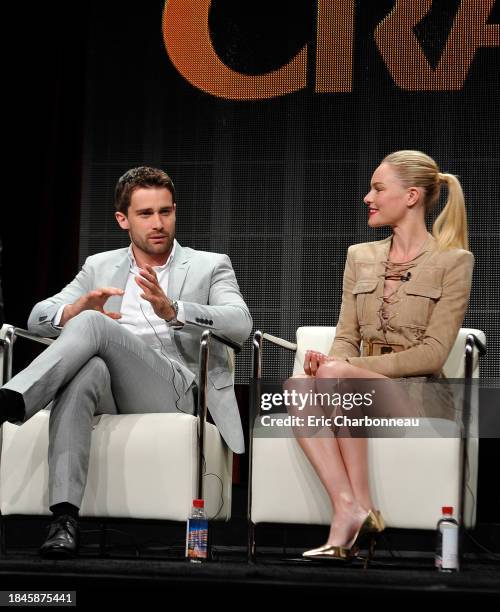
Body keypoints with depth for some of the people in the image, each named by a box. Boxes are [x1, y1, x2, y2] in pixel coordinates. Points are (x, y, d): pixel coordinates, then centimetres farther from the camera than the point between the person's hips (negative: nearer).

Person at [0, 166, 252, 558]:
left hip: (176, 390, -2)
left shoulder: (210, 267, 15)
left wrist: (172, 310, -23)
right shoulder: (100, 267, 24)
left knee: (92, 323, -27)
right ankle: (65, 518, -48)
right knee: (86, 371, -37)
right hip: (113, 395, 2)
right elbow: (37, 318, 14)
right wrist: (73, 311, -12)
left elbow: (241, 324, -5)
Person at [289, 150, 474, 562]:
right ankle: (350, 511, -37)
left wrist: (344, 368, -16)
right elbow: (347, 337, 14)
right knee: (296, 387, -29)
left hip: (418, 390, -5)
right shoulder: (360, 257, 18)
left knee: (334, 379, -35)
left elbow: (433, 353, -9)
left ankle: (358, 508, -29)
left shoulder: (453, 261, 0)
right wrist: (331, 361, -13)